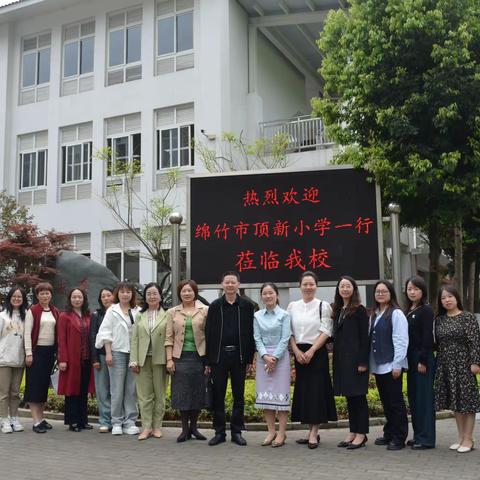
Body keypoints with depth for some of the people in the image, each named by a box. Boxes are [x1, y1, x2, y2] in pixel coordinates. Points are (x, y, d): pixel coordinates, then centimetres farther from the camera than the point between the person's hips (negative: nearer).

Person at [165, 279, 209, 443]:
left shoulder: (205, 310, 2)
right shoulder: (172, 312, 8)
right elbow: (169, 338, 6)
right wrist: (169, 359, -3)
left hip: (199, 356, -1)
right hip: (180, 357, 1)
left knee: (198, 392, 5)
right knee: (182, 393, 4)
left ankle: (193, 426, 21)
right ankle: (185, 429, 16)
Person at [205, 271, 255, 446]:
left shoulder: (247, 306, 3)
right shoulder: (215, 306, 4)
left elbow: (250, 333, 3)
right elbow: (209, 333, 3)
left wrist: (249, 359, -1)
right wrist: (208, 360, -2)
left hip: (239, 355, 0)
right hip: (219, 355, 0)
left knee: (239, 396, 6)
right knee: (218, 395, 5)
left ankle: (237, 432, 16)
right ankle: (219, 432, 14)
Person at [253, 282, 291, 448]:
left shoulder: (284, 315, -1)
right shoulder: (257, 316, 8)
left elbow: (285, 339, -6)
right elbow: (257, 338, 3)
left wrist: (274, 358, -13)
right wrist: (265, 356, -11)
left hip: (281, 356, -3)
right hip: (263, 357, 3)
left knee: (281, 394, -2)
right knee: (265, 394, 5)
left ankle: (282, 433, 5)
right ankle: (271, 431, 14)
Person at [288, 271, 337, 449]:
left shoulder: (323, 306, -3)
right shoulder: (292, 306, 7)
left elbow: (326, 331, -8)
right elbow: (289, 332, 6)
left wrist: (311, 351, -14)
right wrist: (297, 351, -6)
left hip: (317, 352, -4)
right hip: (299, 353, 4)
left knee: (316, 390, -6)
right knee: (303, 390, 6)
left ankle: (314, 432, -3)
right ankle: (311, 431, 14)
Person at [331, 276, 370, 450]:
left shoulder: (359, 310, -6)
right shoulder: (337, 310, 14)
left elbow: (364, 337, -11)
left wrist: (363, 362, -16)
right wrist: (336, 359, 9)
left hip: (355, 358, -7)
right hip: (341, 359, 7)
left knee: (358, 395, -2)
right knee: (349, 396, 11)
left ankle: (361, 434, 5)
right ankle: (353, 432, 19)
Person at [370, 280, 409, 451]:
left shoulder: (396, 314, -9)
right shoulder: (374, 315, 13)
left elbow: (401, 341, -13)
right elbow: (371, 339, 12)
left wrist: (397, 365, -16)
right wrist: (369, 362, 8)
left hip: (391, 365, -7)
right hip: (377, 365, 7)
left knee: (395, 401, -1)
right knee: (385, 401, 14)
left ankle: (399, 438, 8)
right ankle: (389, 433, 24)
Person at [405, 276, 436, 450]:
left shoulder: (426, 310, -9)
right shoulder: (408, 310, 13)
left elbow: (427, 337, -15)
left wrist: (422, 361, -18)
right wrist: (409, 359, 10)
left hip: (423, 359, -8)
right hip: (411, 359, 8)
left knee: (424, 398, -3)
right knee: (413, 397, 12)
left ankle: (426, 438, 3)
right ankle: (418, 435, 22)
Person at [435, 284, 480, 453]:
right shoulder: (439, 320, 8)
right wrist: (437, 363, 8)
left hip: (463, 364, -5)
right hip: (445, 366, 5)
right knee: (455, 402, 10)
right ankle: (460, 437, 20)